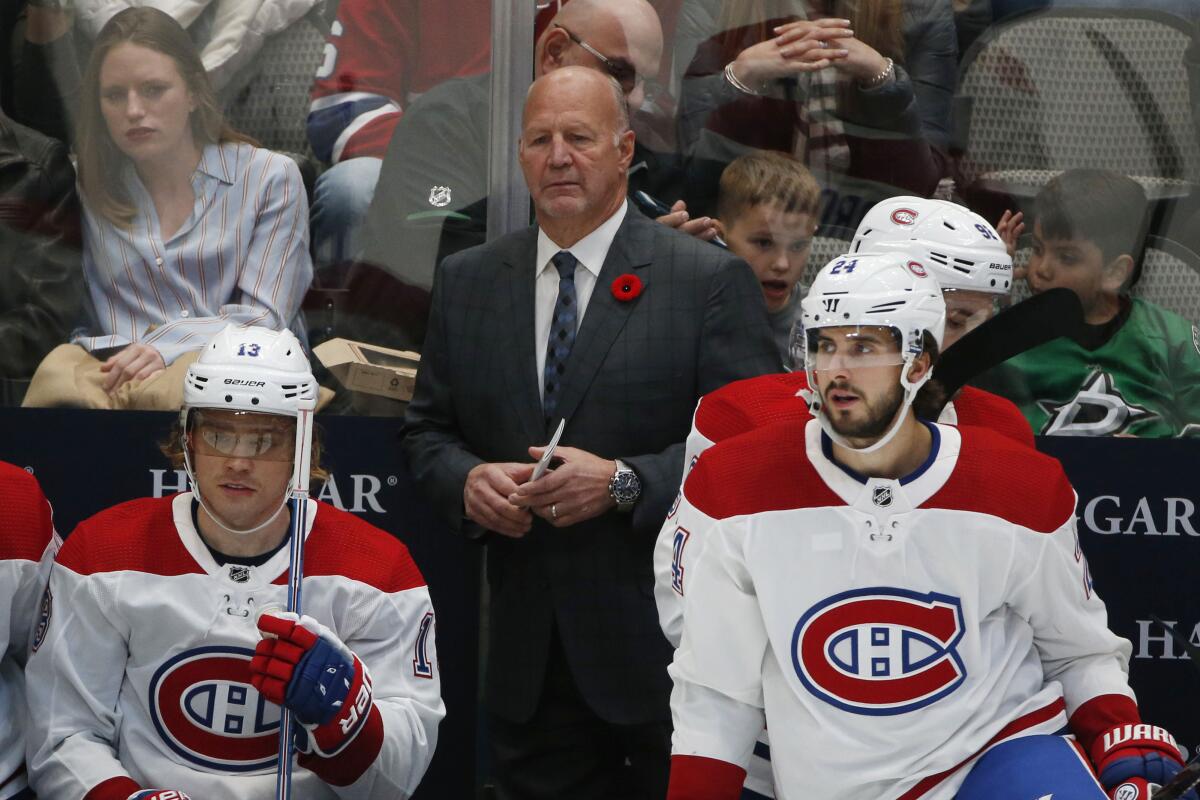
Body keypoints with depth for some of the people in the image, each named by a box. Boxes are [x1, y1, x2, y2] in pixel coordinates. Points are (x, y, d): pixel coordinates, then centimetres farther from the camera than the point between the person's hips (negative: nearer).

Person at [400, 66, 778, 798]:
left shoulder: (711, 281, -3)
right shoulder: (468, 282, 11)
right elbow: (428, 430, 16)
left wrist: (623, 483, -19)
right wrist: (467, 479, -7)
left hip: (666, 642, -4)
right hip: (529, 655, 4)